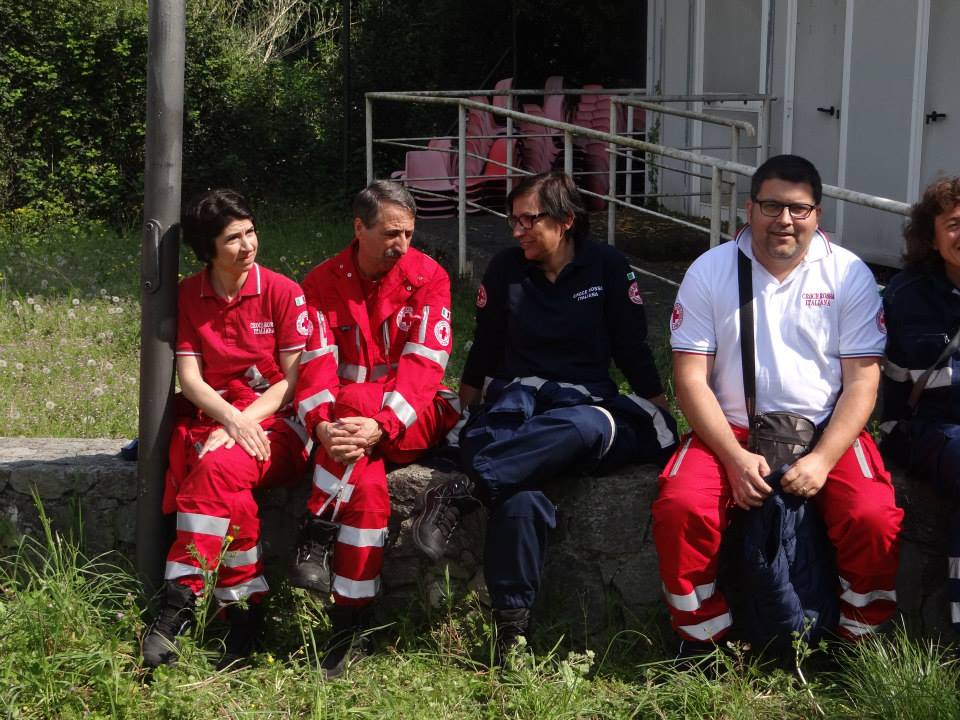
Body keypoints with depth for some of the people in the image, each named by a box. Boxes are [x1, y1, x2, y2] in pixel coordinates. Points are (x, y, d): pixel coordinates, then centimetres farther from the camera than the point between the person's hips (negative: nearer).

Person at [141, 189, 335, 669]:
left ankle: (179, 601, -29)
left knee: (219, 467, -33)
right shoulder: (188, 295, 6)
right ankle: (246, 607, -22)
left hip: (276, 419, -3)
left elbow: (295, 378, -4)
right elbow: (189, 377, 0)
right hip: (211, 415, 3)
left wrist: (244, 422, -17)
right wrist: (231, 418, -18)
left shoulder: (282, 292, -2)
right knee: (224, 484, -31)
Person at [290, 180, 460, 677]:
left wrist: (382, 425, -30)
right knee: (368, 487, -33)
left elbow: (424, 365, -14)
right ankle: (349, 625, -26)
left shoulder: (427, 277, -3)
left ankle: (317, 535, -26)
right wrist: (321, 425, -29)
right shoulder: (321, 284, 2)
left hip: (414, 418, -2)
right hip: (348, 416, 2)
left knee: (355, 401, -35)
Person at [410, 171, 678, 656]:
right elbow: (484, 351, 16)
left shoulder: (607, 268, 5)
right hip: (517, 394, 0)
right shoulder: (505, 269, 9)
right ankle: (512, 622, -41)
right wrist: (465, 415, 14)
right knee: (521, 494, -37)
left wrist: (662, 417, 2)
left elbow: (633, 349, 7)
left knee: (592, 425, -43)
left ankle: (469, 489, -48)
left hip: (586, 398, 0)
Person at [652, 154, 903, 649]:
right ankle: (701, 640, -4)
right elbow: (691, 378, -3)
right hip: (730, 430, 0)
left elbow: (862, 382, -2)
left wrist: (823, 459, -17)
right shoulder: (709, 271, 2)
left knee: (874, 518, -27)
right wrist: (736, 458, -17)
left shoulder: (849, 275, 2)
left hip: (826, 430, 0)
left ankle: (859, 644, 0)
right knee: (680, 508, -28)